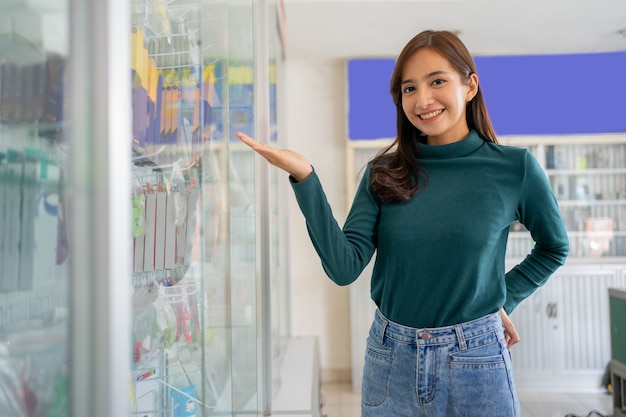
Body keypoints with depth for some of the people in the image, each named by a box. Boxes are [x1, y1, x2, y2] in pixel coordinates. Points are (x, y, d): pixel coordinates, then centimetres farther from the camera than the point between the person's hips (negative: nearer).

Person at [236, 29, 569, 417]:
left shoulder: (514, 167, -7)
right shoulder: (384, 174, -3)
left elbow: (554, 248, 10)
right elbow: (345, 267, -13)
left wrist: (503, 300, 2)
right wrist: (305, 178, -20)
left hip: (474, 361, -1)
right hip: (390, 359, 2)